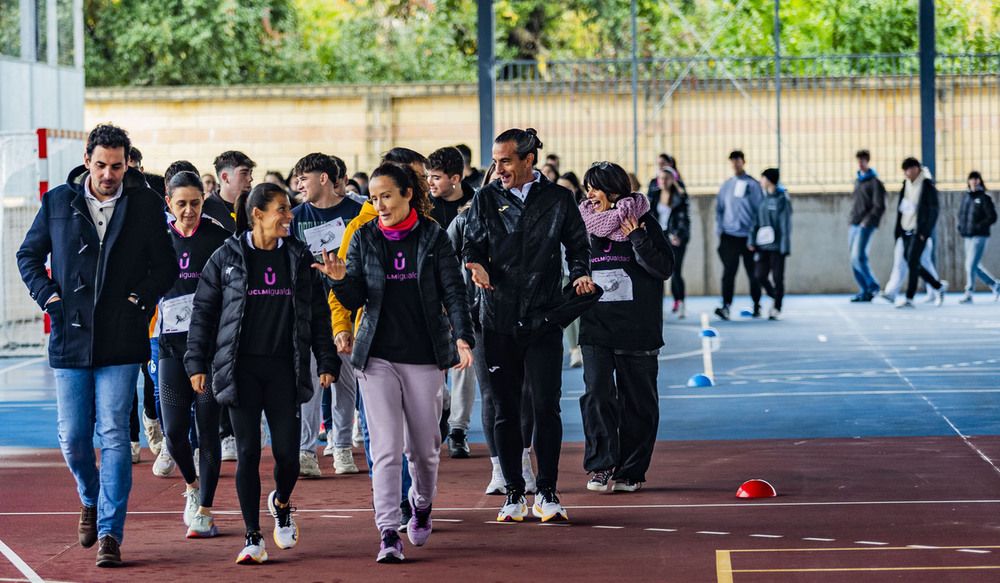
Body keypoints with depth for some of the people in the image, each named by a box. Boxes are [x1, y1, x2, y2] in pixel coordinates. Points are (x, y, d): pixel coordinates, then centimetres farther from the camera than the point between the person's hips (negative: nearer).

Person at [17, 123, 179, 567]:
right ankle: (91, 500, 35)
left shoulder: (145, 205, 2)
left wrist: (141, 298, -5)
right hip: (70, 339, 2)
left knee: (114, 435, -8)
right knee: (72, 438, 5)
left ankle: (110, 532, -5)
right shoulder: (57, 202, 4)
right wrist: (48, 297, 0)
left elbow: (166, 266, 10)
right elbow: (28, 256, 14)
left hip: (121, 342, -2)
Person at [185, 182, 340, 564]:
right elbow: (204, 311, 4)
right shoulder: (227, 257, 1)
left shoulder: (299, 259, 8)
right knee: (248, 453, -4)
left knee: (287, 452, -2)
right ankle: (253, 539, 4)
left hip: (284, 367, 2)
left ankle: (281, 502, 32)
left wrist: (327, 361, 6)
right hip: (241, 368, -2)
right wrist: (197, 362, 0)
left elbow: (318, 314, 12)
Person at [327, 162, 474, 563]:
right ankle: (389, 534, -11)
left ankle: (422, 504, 39)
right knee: (385, 448, -9)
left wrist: (462, 336, -15)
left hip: (425, 356, 0)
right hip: (377, 356, 0)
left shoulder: (433, 237, 1)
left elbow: (453, 292, -1)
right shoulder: (364, 239, 5)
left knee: (423, 446, 10)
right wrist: (341, 279, -18)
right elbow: (354, 300, 4)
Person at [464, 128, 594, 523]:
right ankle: (514, 494, 12)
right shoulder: (487, 200, 7)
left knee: (546, 407, -5)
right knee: (505, 409, 4)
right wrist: (477, 265, -15)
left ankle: (546, 493, 5)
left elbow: (578, 246, 10)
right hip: (498, 320, 1)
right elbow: (472, 246, 7)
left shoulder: (558, 200, 5)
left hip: (544, 320, -1)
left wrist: (581, 274, -10)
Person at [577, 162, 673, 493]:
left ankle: (631, 470, 13)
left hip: (637, 329, -3)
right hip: (595, 326, 3)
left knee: (637, 401, 3)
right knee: (597, 394, -10)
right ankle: (601, 466, -5)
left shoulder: (642, 222, -3)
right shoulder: (586, 224, 9)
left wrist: (638, 240, -19)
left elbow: (665, 268, -9)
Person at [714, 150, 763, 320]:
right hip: (730, 235, 2)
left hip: (749, 236, -2)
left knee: (753, 272, 7)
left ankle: (756, 306, 19)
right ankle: (725, 306, -15)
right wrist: (720, 230, 4)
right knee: (729, 272, -9)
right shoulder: (725, 186, 10)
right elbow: (719, 209, 15)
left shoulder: (753, 185, 0)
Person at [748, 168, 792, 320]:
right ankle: (774, 297, 24)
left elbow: (785, 224, -9)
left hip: (776, 245, -6)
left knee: (778, 277, -1)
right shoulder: (764, 198, 12)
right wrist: (752, 240, 7)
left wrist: (785, 247, -12)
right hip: (763, 245, 6)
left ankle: (777, 309, 8)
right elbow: (757, 221, 15)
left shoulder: (782, 199, -7)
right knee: (760, 275, 1)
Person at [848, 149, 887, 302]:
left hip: (866, 225, -8)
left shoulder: (875, 182, -4)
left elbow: (879, 207, -10)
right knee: (854, 259, 3)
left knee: (858, 257, -17)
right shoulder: (857, 181, 19)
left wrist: (866, 221, -15)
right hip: (854, 225, 8)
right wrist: (852, 221, 14)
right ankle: (865, 291, 7)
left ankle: (873, 286, -6)